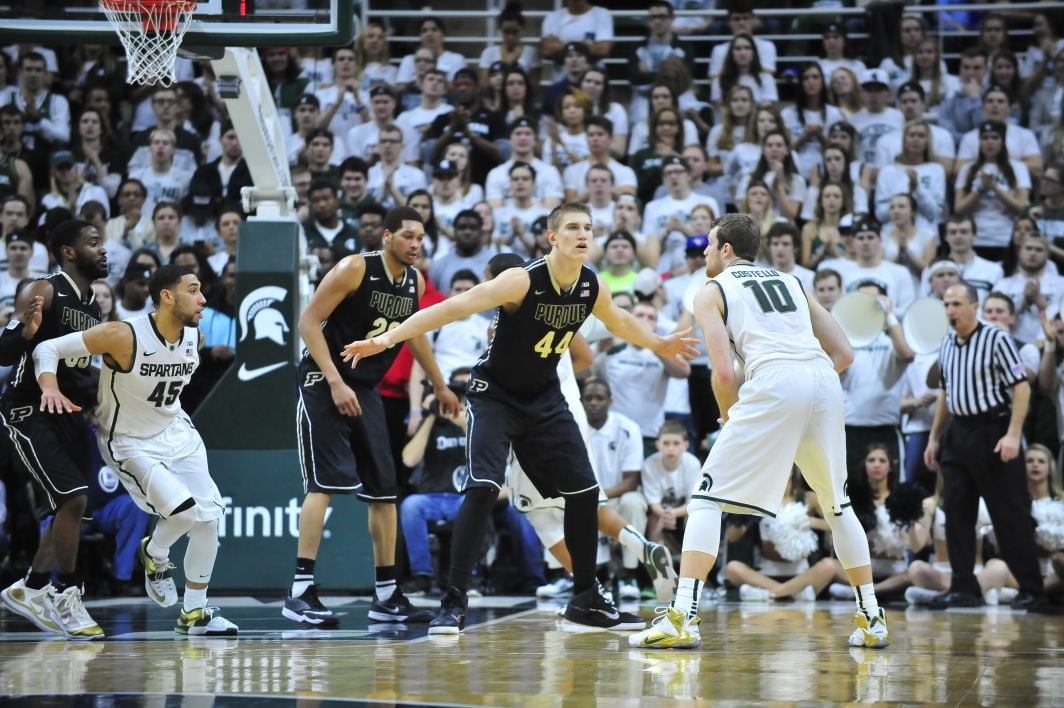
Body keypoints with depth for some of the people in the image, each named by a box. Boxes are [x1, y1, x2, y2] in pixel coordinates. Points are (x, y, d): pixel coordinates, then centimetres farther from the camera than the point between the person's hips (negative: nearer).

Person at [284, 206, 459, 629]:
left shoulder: (415, 281, 5)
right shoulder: (354, 269, -15)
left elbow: (414, 331, 23)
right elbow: (309, 321, -17)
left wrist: (440, 386, 29)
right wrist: (335, 382, -24)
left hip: (366, 389, 8)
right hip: (324, 383, -8)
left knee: (384, 491, 6)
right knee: (325, 482, -18)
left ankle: (386, 596, 13)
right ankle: (300, 592, -19)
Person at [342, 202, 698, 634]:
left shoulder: (593, 289, -6)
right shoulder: (522, 281, -25)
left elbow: (619, 322, 19)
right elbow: (453, 308, -29)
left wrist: (658, 344, 32)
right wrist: (385, 339, -36)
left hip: (545, 397, 6)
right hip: (495, 395, -6)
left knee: (584, 491, 6)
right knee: (482, 489, -23)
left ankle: (584, 599, 22)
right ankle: (453, 602, -20)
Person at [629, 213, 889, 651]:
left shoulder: (712, 293, 15)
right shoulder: (791, 282, 30)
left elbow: (724, 373, 2)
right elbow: (844, 354, 24)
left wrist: (729, 419, 18)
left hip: (774, 383, -5)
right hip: (825, 381, 5)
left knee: (707, 499, 1)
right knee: (837, 506, 23)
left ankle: (682, 618, -12)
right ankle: (872, 619, 23)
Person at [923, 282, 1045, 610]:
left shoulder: (996, 339, -10)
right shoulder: (947, 345, 11)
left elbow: (1021, 387, -13)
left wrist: (1013, 435, -20)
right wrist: (935, 437, 18)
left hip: (992, 431, -7)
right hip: (957, 433, 7)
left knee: (1009, 514, -3)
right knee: (957, 513, 4)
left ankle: (1030, 588, 3)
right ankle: (964, 588, 8)